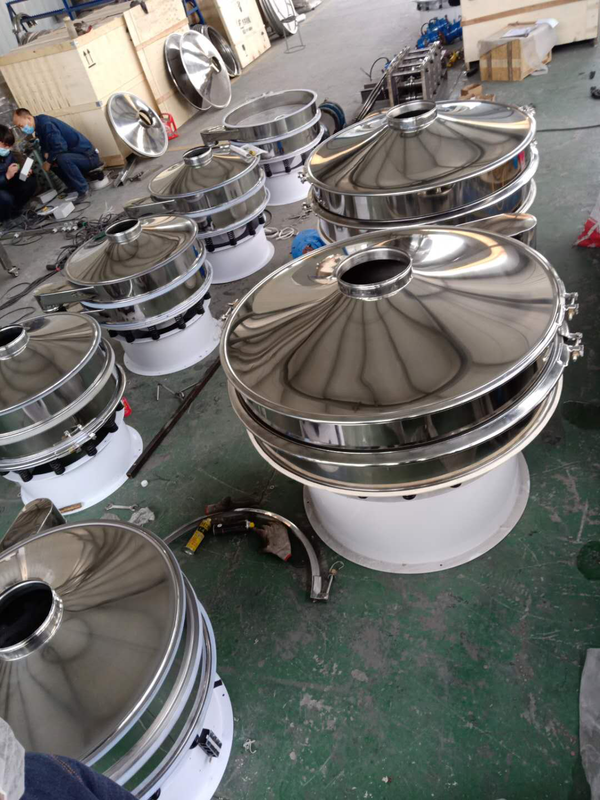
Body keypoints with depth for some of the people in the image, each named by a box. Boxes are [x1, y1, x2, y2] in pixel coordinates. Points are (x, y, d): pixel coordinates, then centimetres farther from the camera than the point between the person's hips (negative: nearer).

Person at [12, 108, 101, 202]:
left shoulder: (45, 123, -17)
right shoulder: (39, 125, 11)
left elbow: (60, 146, -27)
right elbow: (45, 146, 17)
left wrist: (48, 161, -13)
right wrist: (46, 154, -7)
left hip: (89, 156, -10)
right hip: (78, 155, 10)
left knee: (62, 158, -32)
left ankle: (84, 190, -17)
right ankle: (74, 187, 14)